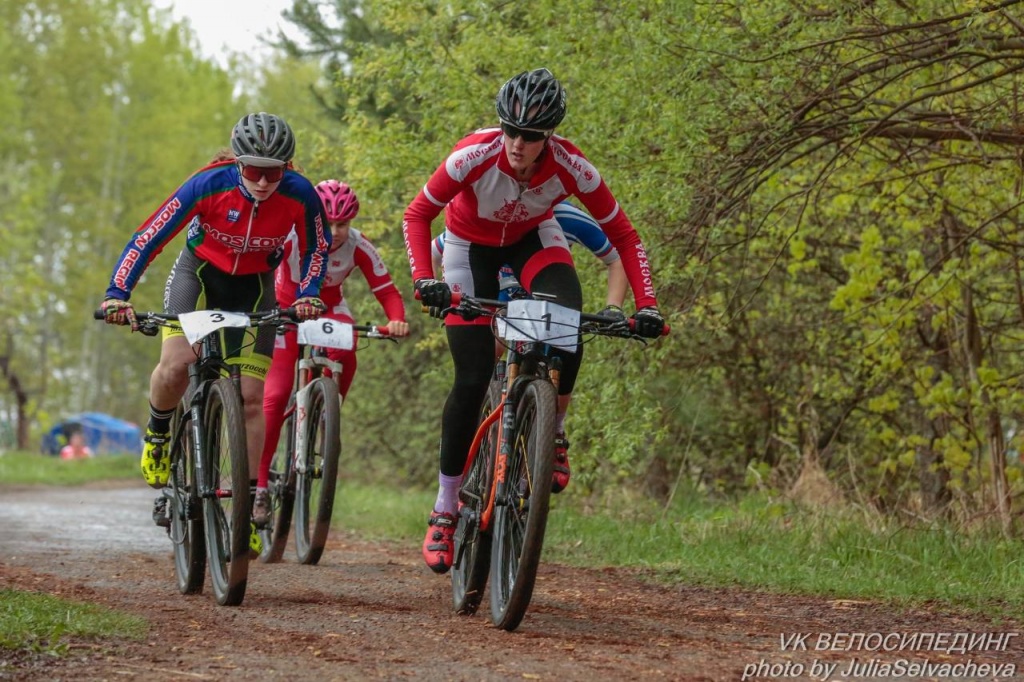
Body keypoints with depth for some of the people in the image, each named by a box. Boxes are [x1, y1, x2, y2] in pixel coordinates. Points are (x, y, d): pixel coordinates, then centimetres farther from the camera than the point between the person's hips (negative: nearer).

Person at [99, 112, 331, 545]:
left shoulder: (300, 196, -26)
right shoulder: (208, 185, -30)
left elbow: (315, 250, -6)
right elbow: (149, 237, -26)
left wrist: (308, 294, -22)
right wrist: (117, 293, -36)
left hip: (254, 286, 1)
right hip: (200, 273, -1)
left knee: (252, 398, -4)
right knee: (176, 365, -27)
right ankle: (157, 433, 6)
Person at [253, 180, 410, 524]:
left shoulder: (358, 246, -23)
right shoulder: (291, 237, -29)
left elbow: (387, 291, -21)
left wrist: (396, 320, -41)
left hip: (330, 309, 1)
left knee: (344, 353, -32)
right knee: (274, 396, -12)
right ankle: (260, 486, -4)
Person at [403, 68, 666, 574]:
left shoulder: (571, 167, -30)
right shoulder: (474, 155, -34)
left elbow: (623, 236, -20)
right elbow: (417, 215, -23)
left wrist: (646, 306, -30)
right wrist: (423, 279, -38)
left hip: (532, 239, 1)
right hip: (471, 246, -1)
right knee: (473, 378, -10)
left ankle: (553, 436, -6)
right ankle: (444, 511, 2)